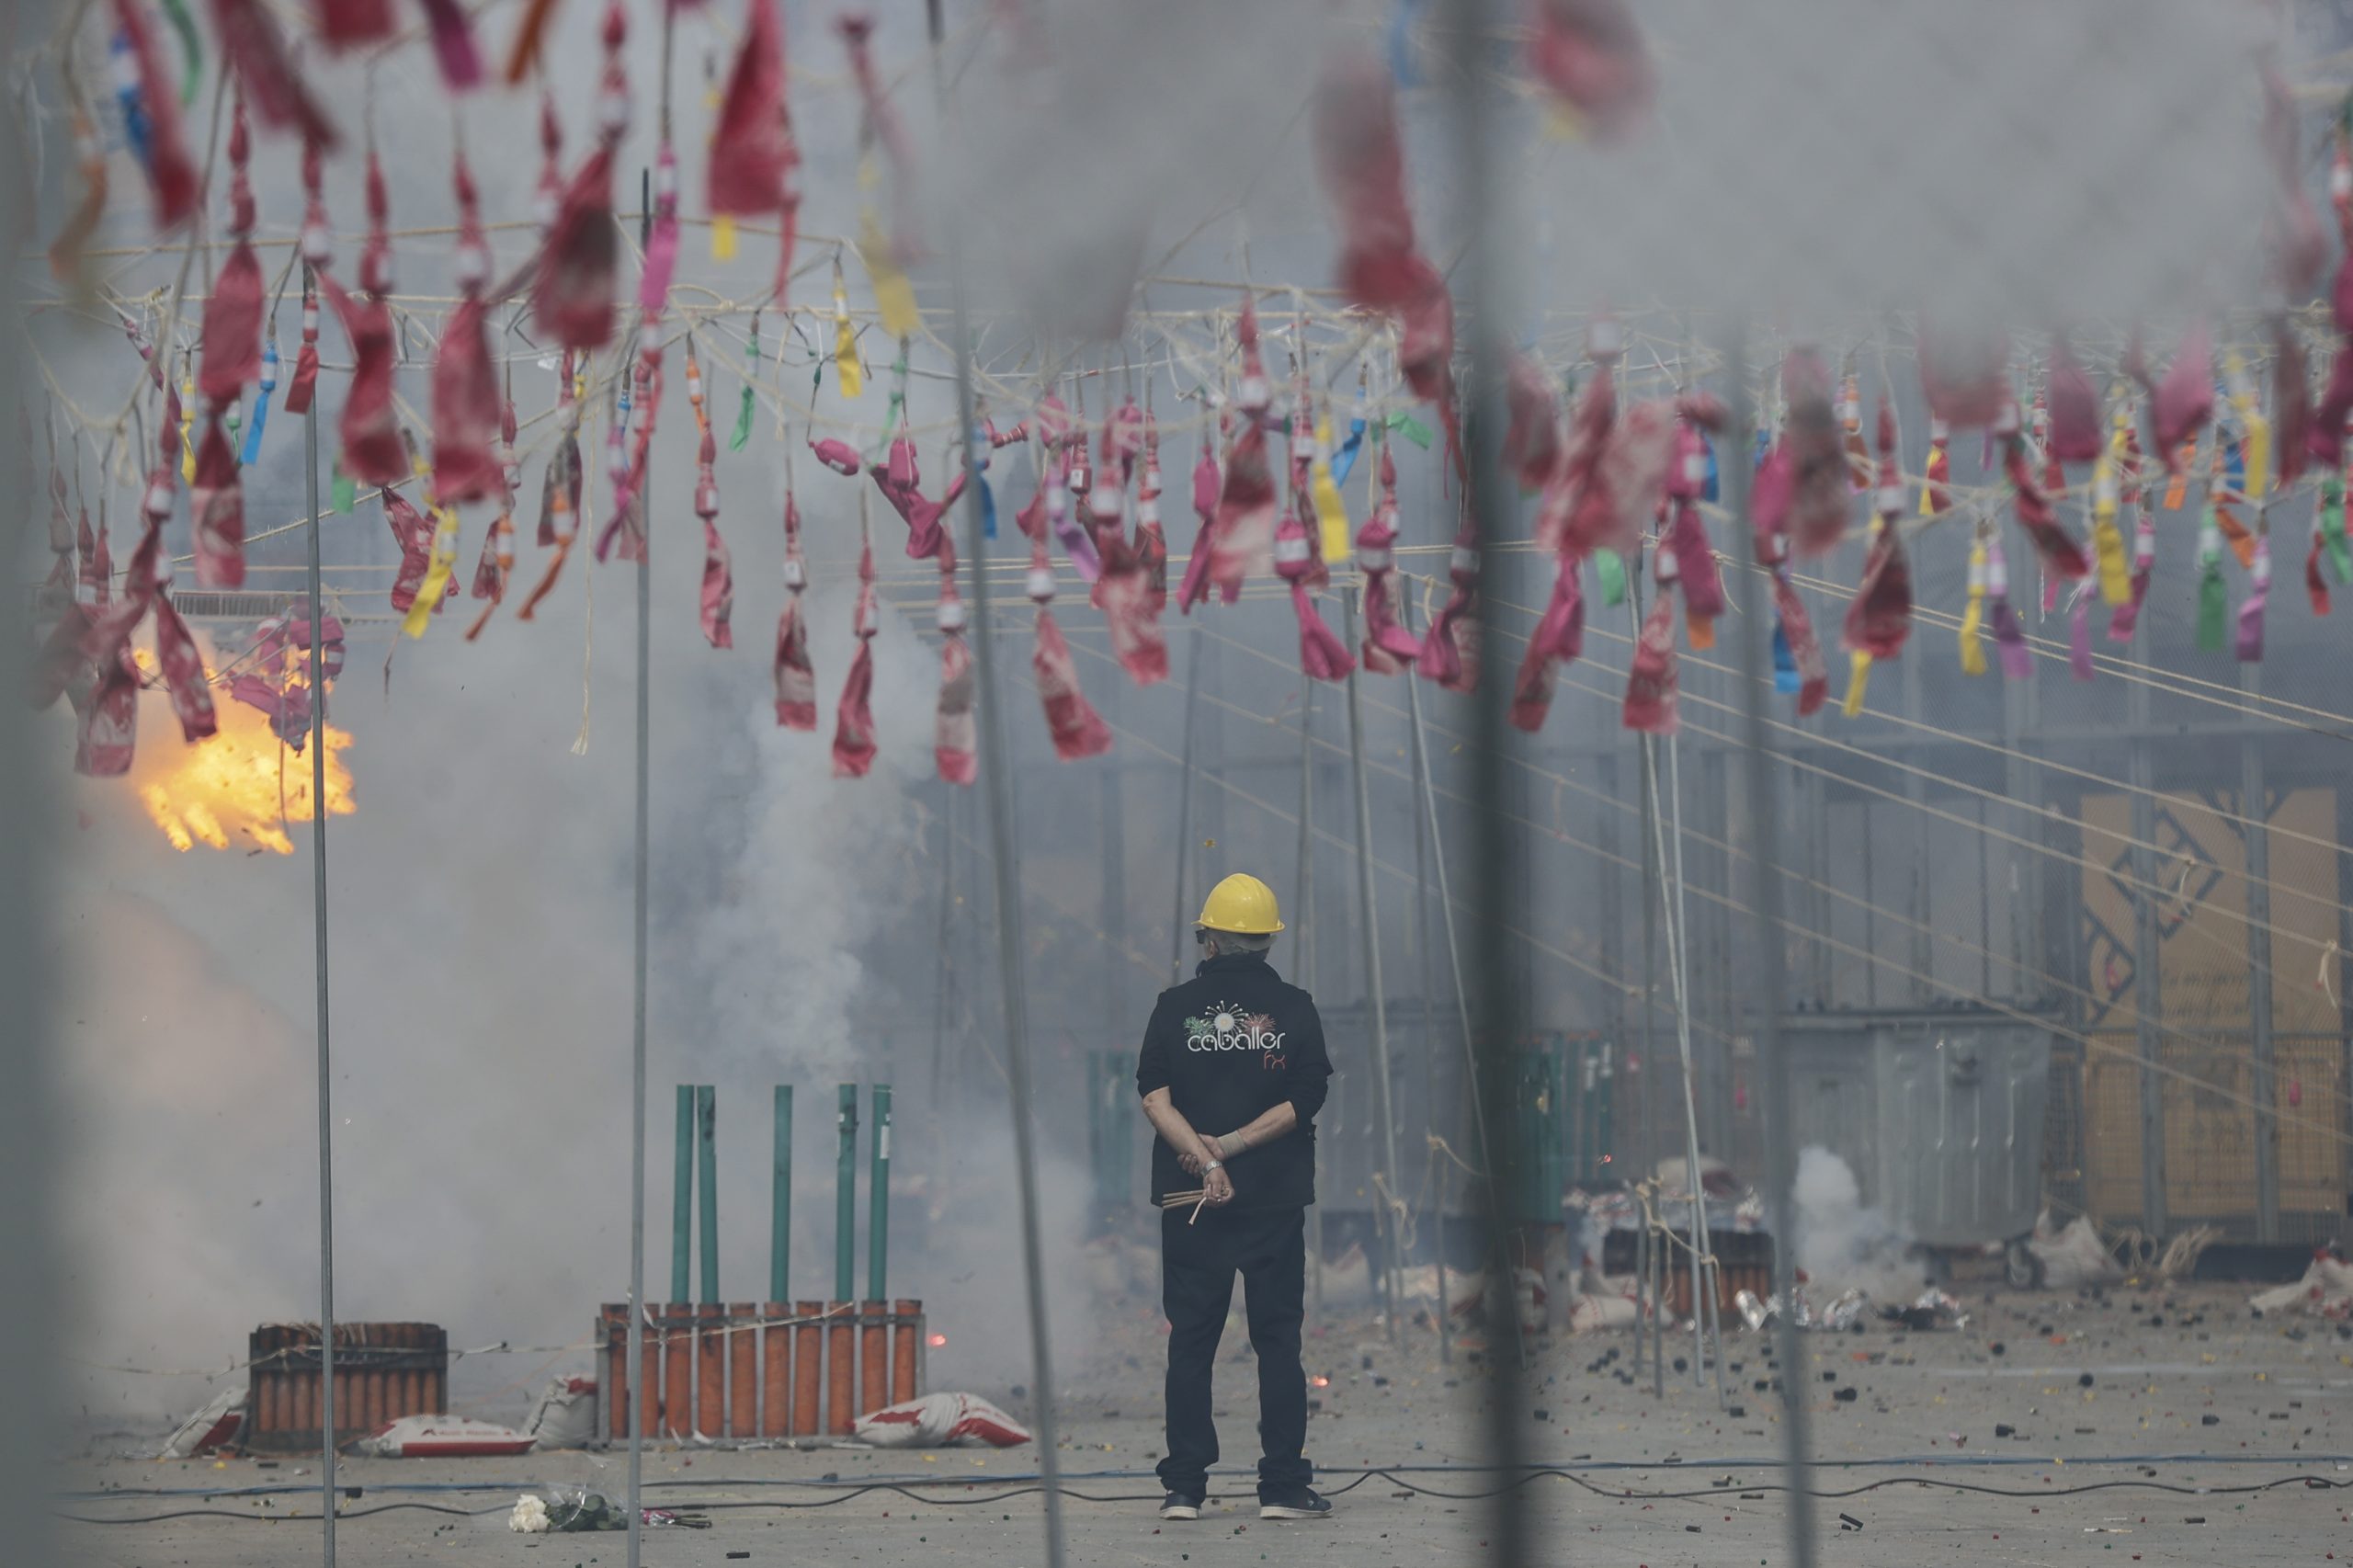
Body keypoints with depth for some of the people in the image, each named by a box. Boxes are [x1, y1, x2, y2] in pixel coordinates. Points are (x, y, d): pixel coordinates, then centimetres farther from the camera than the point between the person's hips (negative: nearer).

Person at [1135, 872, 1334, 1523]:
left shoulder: (1175, 1006, 2)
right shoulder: (1294, 1008, 0)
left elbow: (1155, 1098, -9)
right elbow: (1302, 1101, -8)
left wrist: (1205, 1157, -17)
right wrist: (1229, 1149, -9)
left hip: (1189, 1201, 1)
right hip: (1275, 1200, -1)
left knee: (1190, 1343, 6)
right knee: (1278, 1342, 4)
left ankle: (1183, 1488, 3)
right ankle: (1283, 1487, 0)